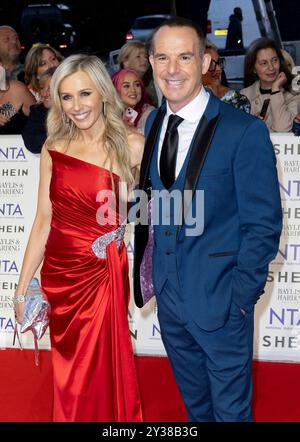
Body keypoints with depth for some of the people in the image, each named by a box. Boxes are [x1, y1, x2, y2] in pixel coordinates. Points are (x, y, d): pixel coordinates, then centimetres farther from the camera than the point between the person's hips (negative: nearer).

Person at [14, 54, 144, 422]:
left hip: (104, 274, -3)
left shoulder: (132, 146, -6)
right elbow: (43, 220, 5)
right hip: (58, 275, 3)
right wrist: (22, 286, 5)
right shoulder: (54, 149, 2)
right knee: (70, 373, 14)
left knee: (102, 372, 5)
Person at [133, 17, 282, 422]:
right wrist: (149, 265, 3)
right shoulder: (153, 123, 4)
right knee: (194, 401, 24)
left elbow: (263, 223, -14)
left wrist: (242, 295, -16)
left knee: (230, 407, 11)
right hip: (167, 291, 6)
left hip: (219, 296, -5)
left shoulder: (244, 131, -17)